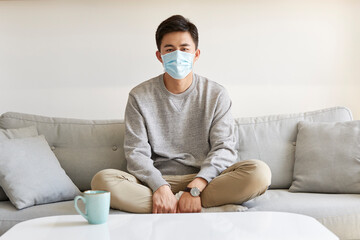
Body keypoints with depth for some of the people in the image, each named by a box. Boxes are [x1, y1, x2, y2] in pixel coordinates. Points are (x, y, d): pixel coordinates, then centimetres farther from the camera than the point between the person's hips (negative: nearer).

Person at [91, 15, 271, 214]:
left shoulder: (216, 95, 5)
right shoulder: (140, 97, 5)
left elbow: (224, 149, -4)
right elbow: (136, 153, -2)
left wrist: (195, 187, -21)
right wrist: (160, 187, -22)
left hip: (205, 180, 0)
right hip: (157, 181, 1)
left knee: (259, 172, -26)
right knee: (103, 180, -29)